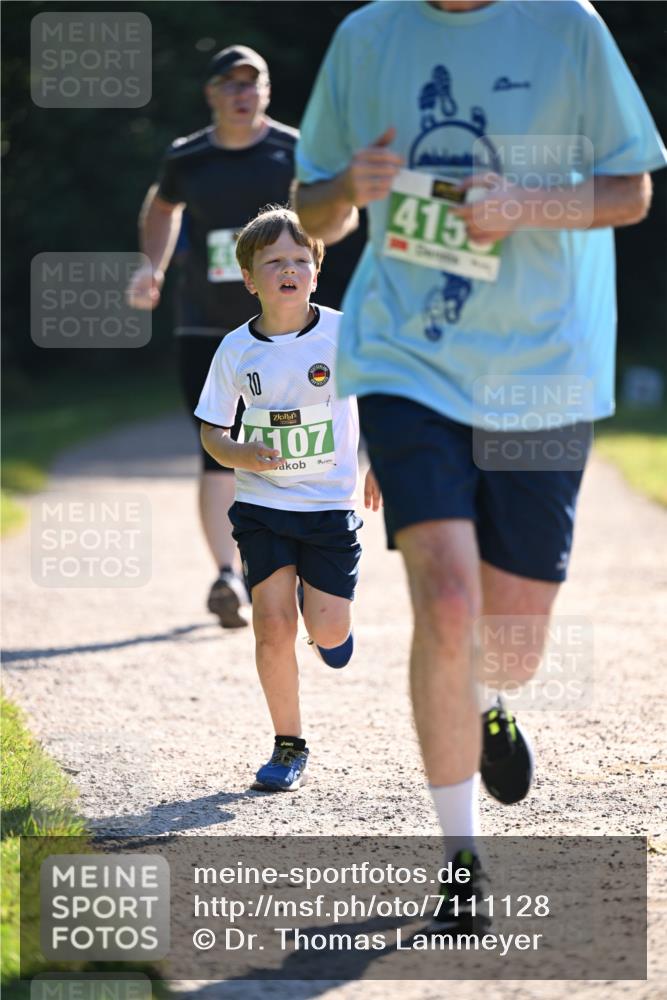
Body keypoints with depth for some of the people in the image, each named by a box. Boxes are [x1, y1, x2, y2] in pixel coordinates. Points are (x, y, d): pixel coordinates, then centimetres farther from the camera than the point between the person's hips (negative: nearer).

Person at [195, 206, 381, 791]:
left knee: (328, 633, -6)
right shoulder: (236, 350, -4)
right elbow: (211, 429, 5)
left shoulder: (343, 333, -9)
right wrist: (238, 456, -16)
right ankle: (289, 746, 9)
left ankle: (323, 612, 33)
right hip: (262, 506, 1)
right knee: (273, 628, -6)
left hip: (330, 506, -1)